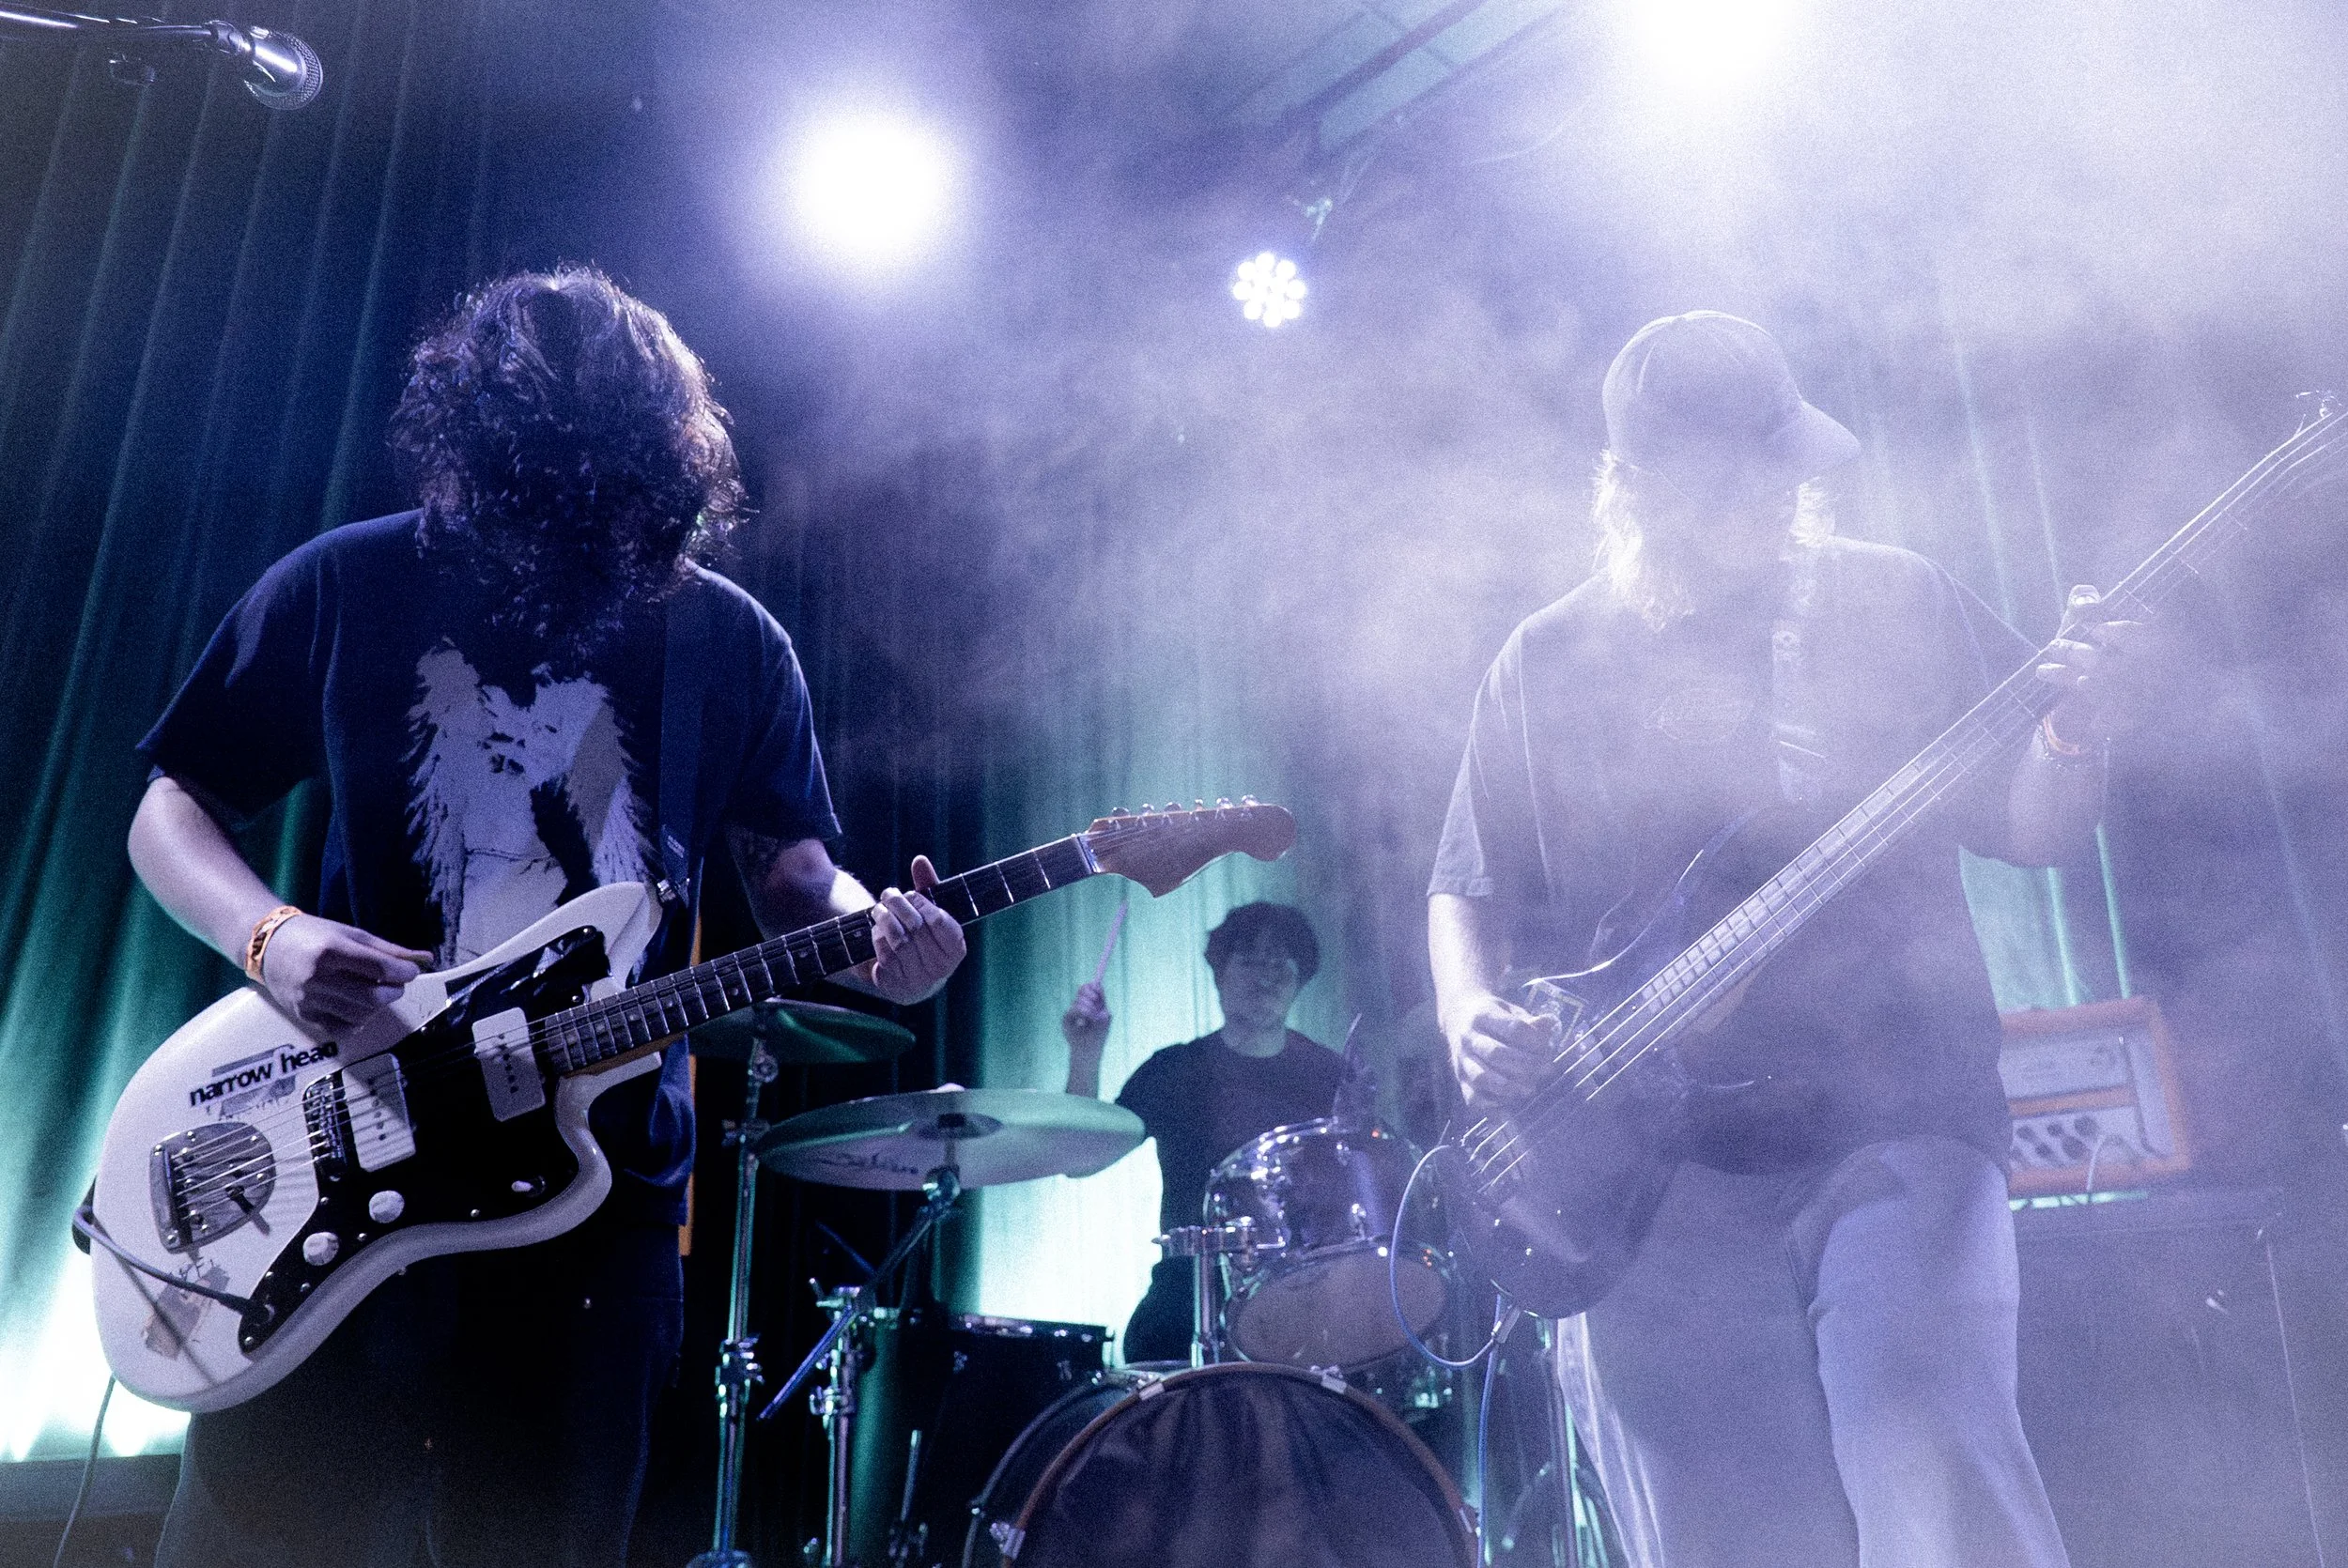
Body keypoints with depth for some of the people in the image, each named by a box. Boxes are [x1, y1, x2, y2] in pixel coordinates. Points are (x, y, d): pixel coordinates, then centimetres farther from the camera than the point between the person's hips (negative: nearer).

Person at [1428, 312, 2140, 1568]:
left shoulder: (1895, 602, 8)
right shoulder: (1546, 663, 9)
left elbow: (2033, 830, 9)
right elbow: (1467, 893, 13)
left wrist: (2075, 736, -13)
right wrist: (1473, 1019, -7)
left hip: (1892, 1123, 0)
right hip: (1646, 1164, 1)